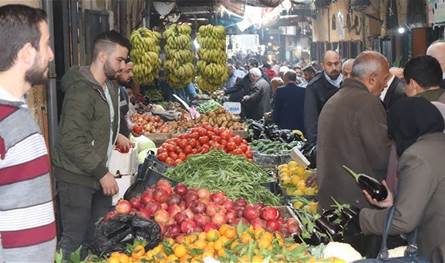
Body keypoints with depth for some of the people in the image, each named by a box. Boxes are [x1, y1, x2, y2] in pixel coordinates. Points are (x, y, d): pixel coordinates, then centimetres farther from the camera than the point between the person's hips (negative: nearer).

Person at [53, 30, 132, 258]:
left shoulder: (110, 86, 9)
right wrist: (102, 173, -21)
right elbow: (72, 142, -24)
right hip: (77, 178, -9)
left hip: (99, 172, 9)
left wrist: (115, 135, 11)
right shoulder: (81, 91, -21)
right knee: (74, 239, 0)